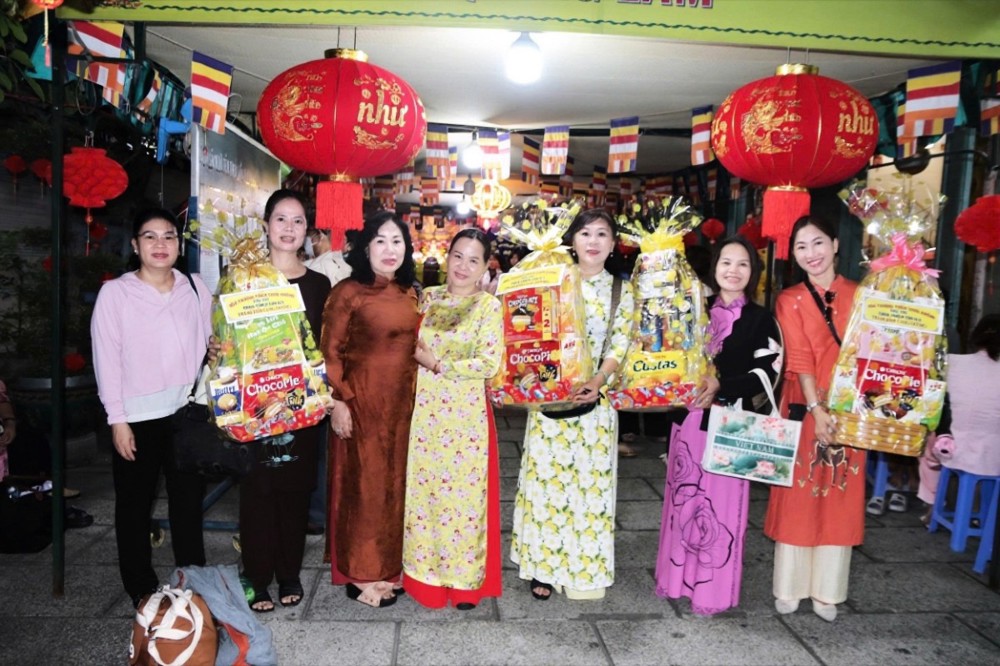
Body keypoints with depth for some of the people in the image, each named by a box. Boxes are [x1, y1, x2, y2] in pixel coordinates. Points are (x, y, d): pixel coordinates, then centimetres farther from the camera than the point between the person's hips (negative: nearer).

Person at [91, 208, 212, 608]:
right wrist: (117, 418, -8)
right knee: (135, 504, 10)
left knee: (188, 500, 12)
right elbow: (106, 358, -5)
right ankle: (141, 588, 25)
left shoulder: (195, 288, 5)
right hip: (138, 416, -2)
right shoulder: (115, 293, -3)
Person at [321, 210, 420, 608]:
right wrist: (338, 401, -15)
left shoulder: (409, 294, 10)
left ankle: (388, 566, 30)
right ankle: (359, 573, 19)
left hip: (402, 402, 6)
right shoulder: (348, 292, -9)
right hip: (361, 400, -6)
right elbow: (331, 352, -10)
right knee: (363, 482, 3)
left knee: (395, 481, 13)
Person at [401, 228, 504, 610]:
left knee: (463, 491, 5)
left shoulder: (488, 306, -6)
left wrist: (437, 364, -14)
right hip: (425, 411, 4)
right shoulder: (428, 298, 8)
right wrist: (419, 358, -4)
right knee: (423, 489, 10)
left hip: (465, 415, -4)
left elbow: (490, 363, -15)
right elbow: (412, 346, 17)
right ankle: (426, 571, 28)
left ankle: (465, 578, 22)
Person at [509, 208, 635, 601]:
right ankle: (544, 566, 18)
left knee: (591, 481, 6)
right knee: (547, 476, 4)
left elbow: (619, 347, 0)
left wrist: (597, 382, -16)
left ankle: (585, 568, 21)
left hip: (596, 397, 1)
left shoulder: (622, 291, 6)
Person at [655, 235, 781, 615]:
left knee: (721, 502, 1)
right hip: (690, 418, 4)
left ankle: (714, 589, 15)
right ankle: (680, 578, 26)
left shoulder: (761, 320, -1)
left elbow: (766, 374, -9)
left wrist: (721, 387, -18)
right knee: (684, 497, 11)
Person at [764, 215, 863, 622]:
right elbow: (799, 359, -7)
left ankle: (827, 591, 20)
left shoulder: (860, 295, 7)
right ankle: (789, 588, 17)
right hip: (805, 410, -2)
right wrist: (817, 410, -16)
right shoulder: (790, 300, 1)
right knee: (798, 496, 4)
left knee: (840, 498, 8)